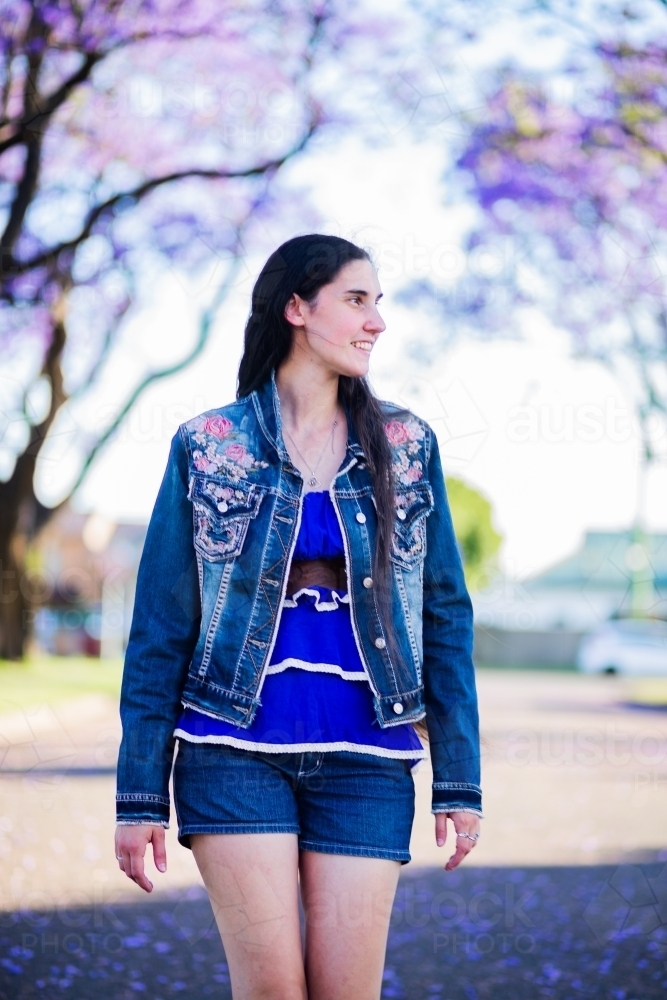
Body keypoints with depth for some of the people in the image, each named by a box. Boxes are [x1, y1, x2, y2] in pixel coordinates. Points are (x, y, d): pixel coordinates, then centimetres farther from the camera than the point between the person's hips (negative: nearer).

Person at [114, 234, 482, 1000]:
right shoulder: (207, 448, 1)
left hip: (365, 762, 2)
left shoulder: (407, 447, 7)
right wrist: (142, 793, -2)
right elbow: (159, 627, 2)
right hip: (238, 753, -2)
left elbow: (445, 617, 7)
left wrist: (459, 779, 2)